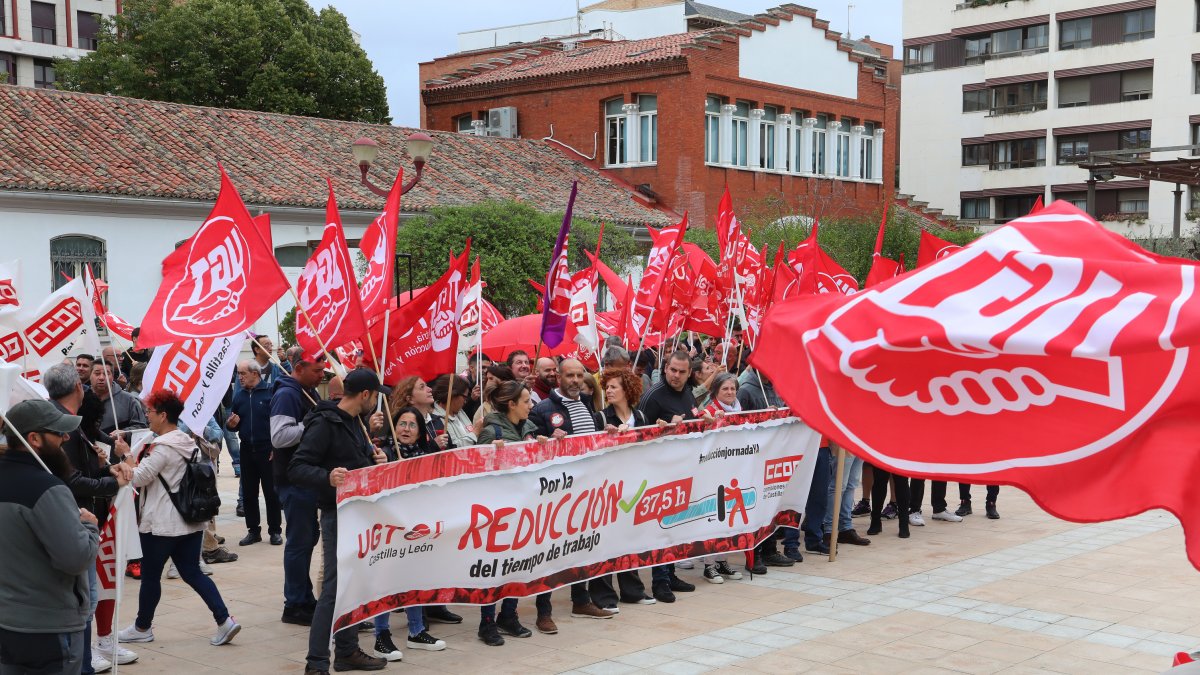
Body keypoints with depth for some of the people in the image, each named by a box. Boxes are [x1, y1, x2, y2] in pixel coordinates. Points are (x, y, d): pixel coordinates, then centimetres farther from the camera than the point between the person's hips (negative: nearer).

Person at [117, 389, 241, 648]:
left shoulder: (162, 448, -17)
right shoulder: (188, 443, 9)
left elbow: (137, 478, -15)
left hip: (161, 524, -8)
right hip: (190, 521, 8)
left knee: (150, 575, 9)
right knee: (192, 572, 9)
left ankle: (142, 627, 24)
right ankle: (224, 620, -1)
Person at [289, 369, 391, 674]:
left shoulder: (354, 422, 12)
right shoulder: (324, 423, -16)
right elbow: (296, 468, -20)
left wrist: (375, 460, 1)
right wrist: (327, 477, -38)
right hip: (338, 513, -9)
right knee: (335, 587, -9)